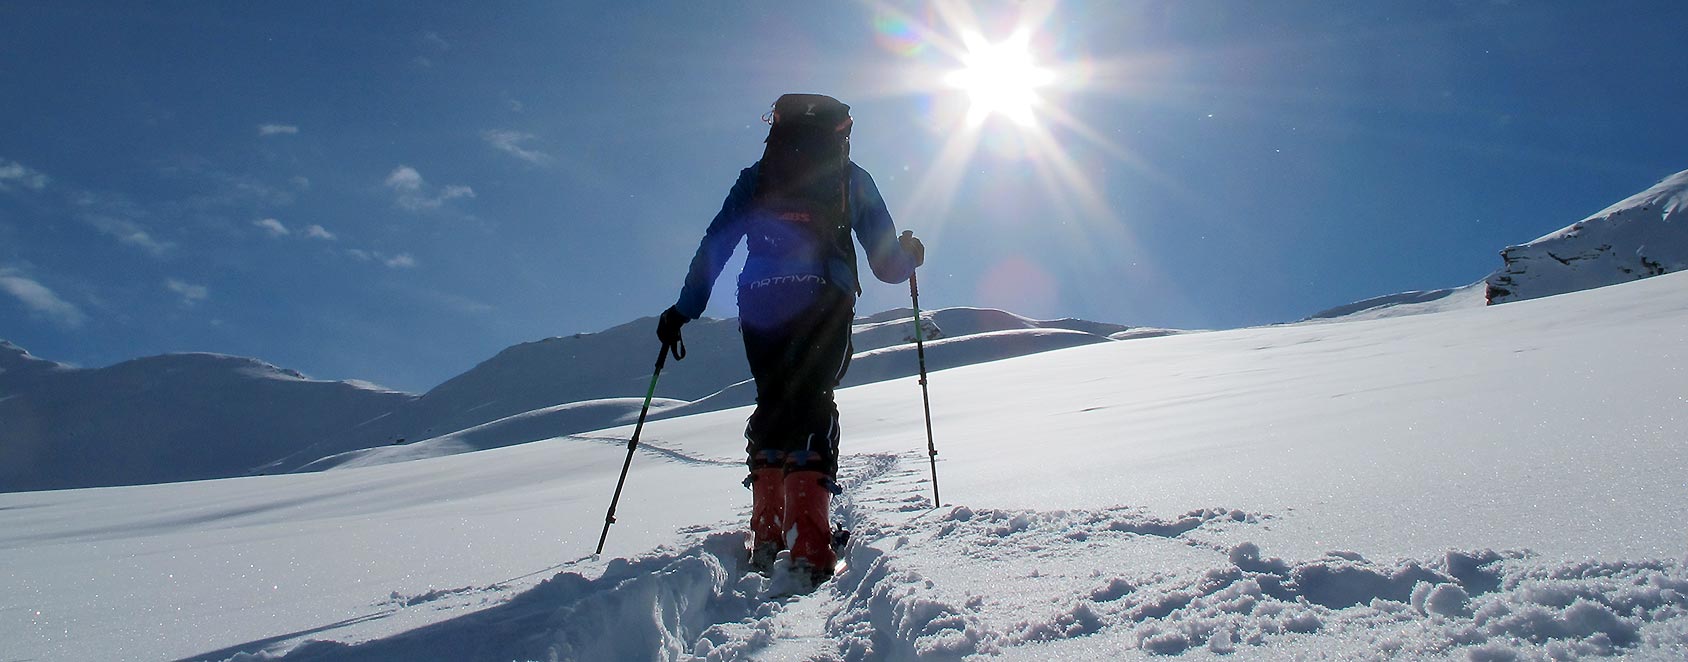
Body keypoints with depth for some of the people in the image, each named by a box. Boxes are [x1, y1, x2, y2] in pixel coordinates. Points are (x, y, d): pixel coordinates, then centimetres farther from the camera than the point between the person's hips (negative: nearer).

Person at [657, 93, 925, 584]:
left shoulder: (756, 177, 22)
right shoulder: (850, 177, 18)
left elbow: (714, 245, 14)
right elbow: (887, 262, 16)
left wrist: (682, 311, 18)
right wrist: (910, 256, 38)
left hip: (761, 304, 2)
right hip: (825, 302, -2)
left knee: (772, 402, 14)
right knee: (813, 405, -4)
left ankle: (767, 531, 6)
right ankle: (808, 547, -18)